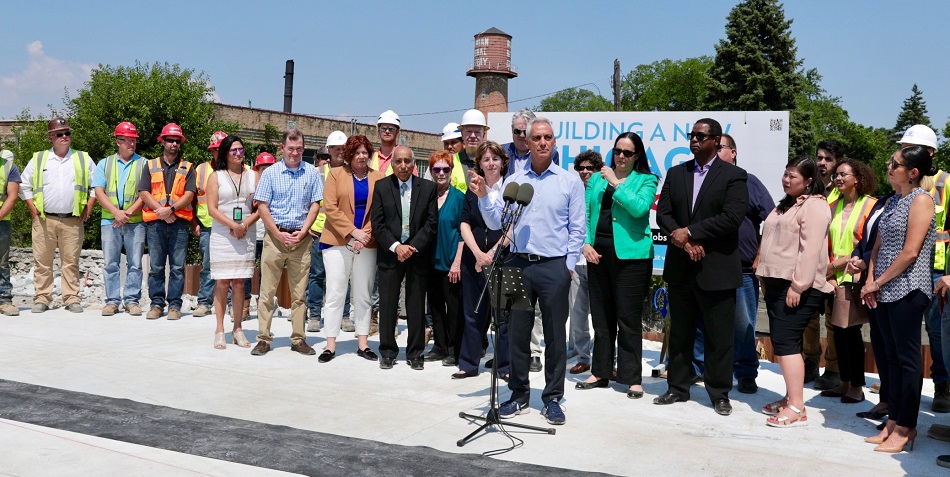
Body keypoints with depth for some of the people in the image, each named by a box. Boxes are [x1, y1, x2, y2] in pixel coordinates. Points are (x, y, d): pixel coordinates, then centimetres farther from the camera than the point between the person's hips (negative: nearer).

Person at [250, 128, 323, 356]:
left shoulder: (312, 173, 6)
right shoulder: (270, 173, 3)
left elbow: (315, 205, 4)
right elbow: (262, 206, 1)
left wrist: (302, 232, -8)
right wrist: (279, 234, -8)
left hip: (301, 238, 1)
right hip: (275, 236, -1)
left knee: (299, 292, 5)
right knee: (267, 290, 0)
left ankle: (298, 339, 11)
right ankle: (263, 339, 7)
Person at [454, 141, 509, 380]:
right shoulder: (472, 192, 12)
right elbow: (464, 226, 5)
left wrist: (493, 253, -13)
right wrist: (479, 254, -9)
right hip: (474, 259, 4)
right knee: (473, 312, 8)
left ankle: (505, 366, 9)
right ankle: (468, 364, 17)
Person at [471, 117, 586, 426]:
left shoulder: (570, 182, 3)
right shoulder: (513, 181, 10)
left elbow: (577, 229, 2)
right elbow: (496, 223, 7)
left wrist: (568, 266, -5)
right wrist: (483, 196, -7)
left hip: (554, 267, -2)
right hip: (518, 264, 2)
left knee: (555, 335, 4)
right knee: (517, 332, 7)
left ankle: (553, 399, 16)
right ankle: (519, 395, 20)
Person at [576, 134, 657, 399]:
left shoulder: (646, 180, 2)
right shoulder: (597, 179, 15)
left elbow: (640, 208, -16)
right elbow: (584, 214, 11)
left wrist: (616, 184, -14)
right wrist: (585, 243, -3)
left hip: (630, 255, -4)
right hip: (598, 254, 5)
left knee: (629, 319, -1)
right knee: (601, 317, 12)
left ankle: (633, 378, 9)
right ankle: (600, 372, 24)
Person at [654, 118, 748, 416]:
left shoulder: (733, 176, -3)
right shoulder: (675, 174, 11)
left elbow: (732, 217, -15)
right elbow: (663, 213, 5)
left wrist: (690, 232, -15)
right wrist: (683, 241, -12)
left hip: (717, 269, -4)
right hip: (680, 268, 4)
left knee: (719, 335, 3)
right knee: (680, 333, 12)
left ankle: (720, 393, 15)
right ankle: (678, 387, 24)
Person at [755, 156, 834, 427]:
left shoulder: (814, 206, -11)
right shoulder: (787, 204, 21)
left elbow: (810, 249, -19)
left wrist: (798, 285, -23)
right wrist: (765, 278, 20)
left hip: (797, 287, -9)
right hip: (777, 283, 10)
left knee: (786, 342, -13)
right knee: (782, 343, 11)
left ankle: (797, 408, -9)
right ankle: (790, 398, 20)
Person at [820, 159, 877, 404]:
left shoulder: (870, 205, -5)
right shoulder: (834, 206, 13)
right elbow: (827, 244, 11)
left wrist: (837, 264, -11)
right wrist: (829, 275, -1)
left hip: (854, 277, -5)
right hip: (834, 278, 5)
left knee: (850, 330, -2)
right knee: (839, 330, 8)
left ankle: (857, 386, 10)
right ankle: (844, 383, 18)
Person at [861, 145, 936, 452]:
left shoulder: (920, 200, -10)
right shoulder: (892, 201, 15)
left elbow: (910, 252, -16)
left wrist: (878, 282, -10)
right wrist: (871, 281, 2)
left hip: (907, 290, -8)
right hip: (885, 292, 8)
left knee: (907, 359, -1)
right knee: (893, 357, 12)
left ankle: (906, 428, 7)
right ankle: (892, 423, 20)